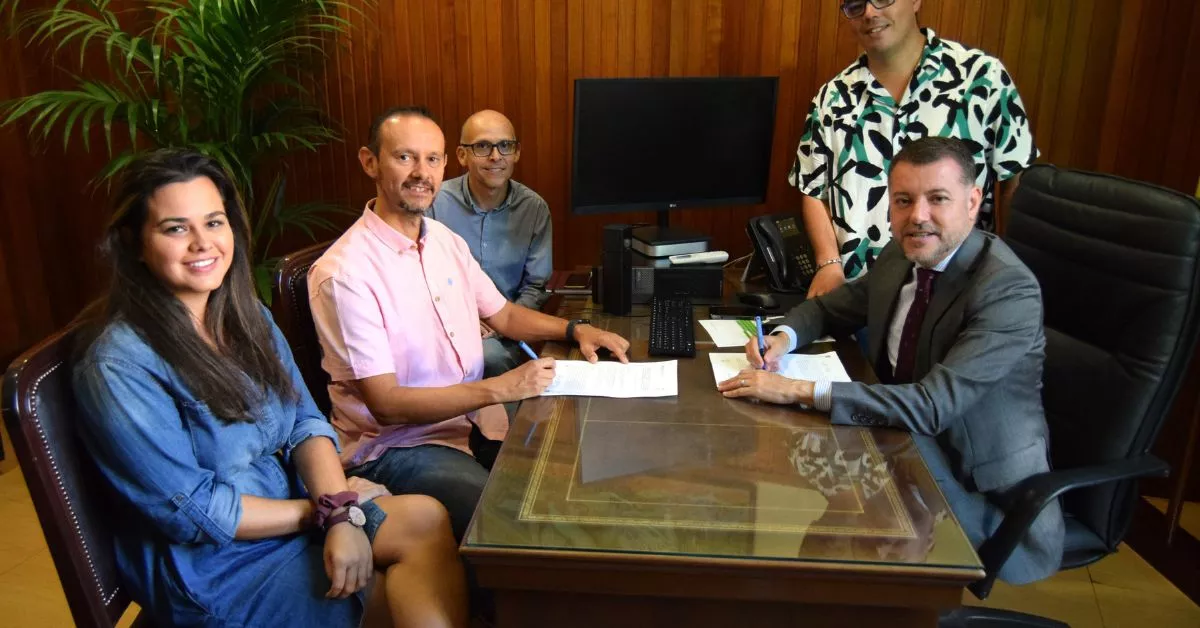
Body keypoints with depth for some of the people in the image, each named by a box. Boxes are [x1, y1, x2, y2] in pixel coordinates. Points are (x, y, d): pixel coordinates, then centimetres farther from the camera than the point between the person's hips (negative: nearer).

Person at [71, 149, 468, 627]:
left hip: (289, 507, 7)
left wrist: (342, 514, -17)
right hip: (213, 568, -7)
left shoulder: (247, 317, 4)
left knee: (429, 520, -16)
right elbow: (193, 512, -18)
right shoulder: (119, 366, -20)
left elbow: (305, 422, 2)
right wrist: (333, 508, -14)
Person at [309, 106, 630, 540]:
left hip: (476, 423, 7)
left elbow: (503, 314, 20)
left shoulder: (447, 242, 8)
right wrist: (499, 389, -24)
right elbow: (387, 404, -20)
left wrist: (574, 330, 2)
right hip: (394, 446, -7)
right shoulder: (345, 272, -18)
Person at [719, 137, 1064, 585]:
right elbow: (830, 307, 14)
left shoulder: (1008, 291, -25)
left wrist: (799, 390, -35)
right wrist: (784, 337, -9)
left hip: (983, 495, -6)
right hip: (911, 453, 6)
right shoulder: (900, 256, -2)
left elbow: (932, 405, -33)